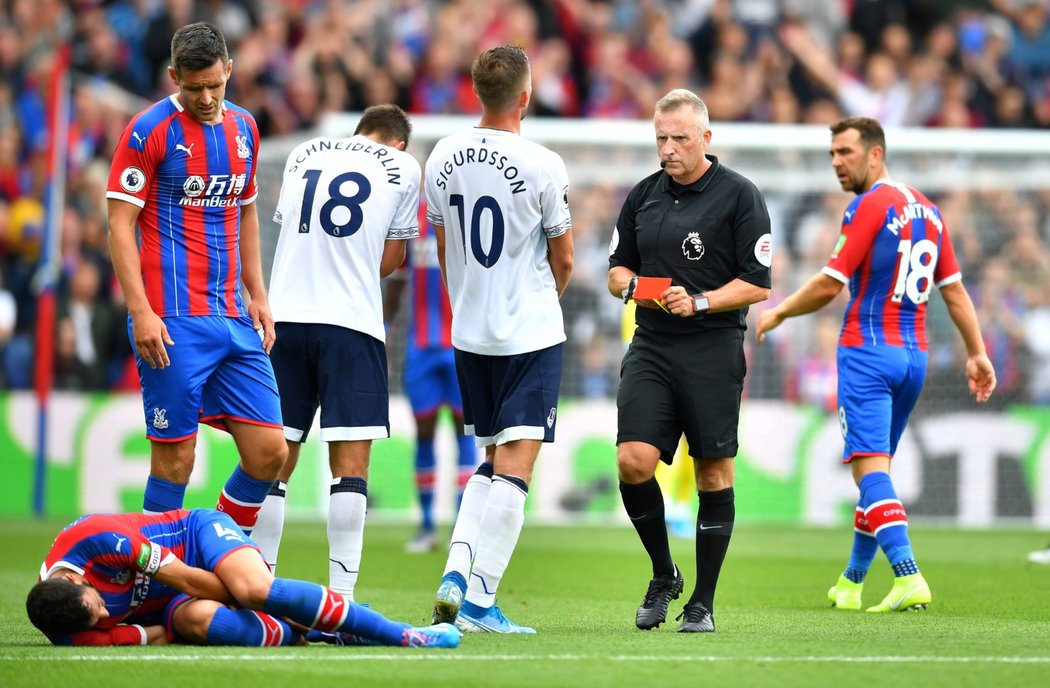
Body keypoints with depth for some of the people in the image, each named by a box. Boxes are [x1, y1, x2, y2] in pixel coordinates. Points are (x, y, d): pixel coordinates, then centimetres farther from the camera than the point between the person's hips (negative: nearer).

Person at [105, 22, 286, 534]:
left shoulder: (243, 128, 13)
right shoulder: (150, 131, -6)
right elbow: (120, 225, -8)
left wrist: (257, 296, 18)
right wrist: (141, 311, -16)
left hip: (233, 319, 6)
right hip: (174, 322, -6)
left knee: (269, 453, 1)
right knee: (174, 460, -5)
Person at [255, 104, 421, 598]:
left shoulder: (302, 154, 17)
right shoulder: (403, 166, 7)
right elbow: (388, 261, 9)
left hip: (285, 316, 3)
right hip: (350, 322, -3)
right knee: (350, 463, -3)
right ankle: (340, 596, -9)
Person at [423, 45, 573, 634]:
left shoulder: (444, 159, 2)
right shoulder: (542, 166, -14)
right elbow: (564, 261, -3)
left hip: (469, 334, 6)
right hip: (532, 334, -6)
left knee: (492, 463, 18)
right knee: (513, 468, -4)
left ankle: (456, 574, 3)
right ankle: (479, 602, -9)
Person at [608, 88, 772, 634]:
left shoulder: (738, 195, -3)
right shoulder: (643, 196, 12)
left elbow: (758, 284, -5)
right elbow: (617, 268, 19)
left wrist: (699, 302, -17)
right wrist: (633, 285, -3)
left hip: (713, 349, -4)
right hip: (651, 348, 4)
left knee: (713, 474, 0)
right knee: (633, 460, -11)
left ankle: (703, 603, 9)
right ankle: (663, 574, 11)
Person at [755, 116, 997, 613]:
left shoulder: (870, 206, -10)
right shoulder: (928, 210, 14)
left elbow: (829, 285, -12)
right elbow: (954, 289, 15)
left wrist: (777, 314, 2)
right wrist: (977, 353, 18)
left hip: (868, 352, -8)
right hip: (914, 357, 8)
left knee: (870, 469, -13)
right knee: (875, 471, 18)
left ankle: (908, 578, -29)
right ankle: (851, 584, 26)